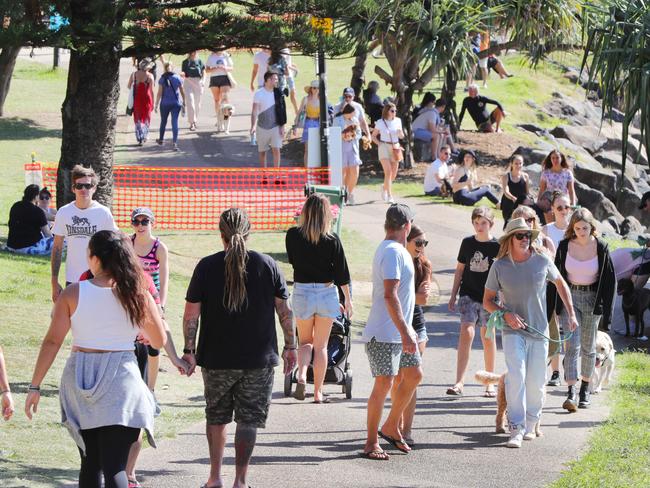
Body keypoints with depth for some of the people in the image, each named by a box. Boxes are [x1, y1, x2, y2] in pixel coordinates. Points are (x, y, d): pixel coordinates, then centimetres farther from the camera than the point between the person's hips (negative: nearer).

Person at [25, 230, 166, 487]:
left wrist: (35, 386, -2)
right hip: (121, 379, -1)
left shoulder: (73, 294, -4)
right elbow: (159, 341, 8)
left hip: (80, 378, 1)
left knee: (90, 462, 17)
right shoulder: (138, 296, -3)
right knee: (114, 466, -7)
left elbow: (52, 342, -7)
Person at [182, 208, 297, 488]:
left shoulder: (207, 267, -5)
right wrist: (290, 346, 10)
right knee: (248, 419, 5)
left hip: (216, 358, 0)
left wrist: (189, 351, 4)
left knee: (216, 417, 17)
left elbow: (191, 314, -4)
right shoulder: (267, 265, -3)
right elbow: (285, 310, 1)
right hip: (258, 359, 0)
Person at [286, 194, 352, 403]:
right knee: (321, 345, 11)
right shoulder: (332, 240, -10)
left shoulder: (293, 235, -7)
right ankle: (318, 392, 14)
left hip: (302, 292, 1)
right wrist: (348, 299, 7)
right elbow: (342, 272, -3)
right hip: (327, 292, -1)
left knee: (305, 341, 18)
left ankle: (301, 375, -8)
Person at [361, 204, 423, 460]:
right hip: (384, 333, -10)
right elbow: (390, 296, -25)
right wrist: (405, 333, -27)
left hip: (400, 331, 10)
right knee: (384, 383, -6)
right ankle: (371, 443, 0)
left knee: (414, 375, 13)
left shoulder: (398, 251, 15)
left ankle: (391, 427, 24)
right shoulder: (393, 252, -17)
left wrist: (408, 329, 27)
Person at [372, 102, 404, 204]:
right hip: (384, 147, -4)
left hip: (395, 148, 4)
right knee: (388, 172, -16)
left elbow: (401, 136, 14)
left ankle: (384, 187, 38)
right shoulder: (380, 123, -3)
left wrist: (400, 133, -9)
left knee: (394, 174, 8)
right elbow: (373, 136, 7)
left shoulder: (398, 121, 6)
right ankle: (389, 196, -15)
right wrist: (379, 144, -9)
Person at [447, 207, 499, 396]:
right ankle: (459, 382, -17)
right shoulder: (467, 243, 4)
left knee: (488, 337, 7)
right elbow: (460, 269, 12)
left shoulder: (497, 246, -3)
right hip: (468, 294, 1)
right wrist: (453, 295, 11)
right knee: (466, 333, -13)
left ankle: (490, 382, 19)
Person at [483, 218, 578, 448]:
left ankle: (531, 424, 25)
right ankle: (516, 429, -18)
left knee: (536, 381, 6)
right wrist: (505, 314, -15)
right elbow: (487, 301, 3)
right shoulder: (500, 266, -5)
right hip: (513, 331, -2)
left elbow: (561, 284, 14)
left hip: (539, 331, 2)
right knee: (516, 377, -17)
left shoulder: (542, 261, -2)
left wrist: (571, 314, 9)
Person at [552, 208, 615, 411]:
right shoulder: (565, 246, -5)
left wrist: (607, 309, -5)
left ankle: (585, 390, 25)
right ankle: (571, 393, -17)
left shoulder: (601, 248, -6)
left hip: (592, 300, 1)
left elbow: (610, 280, 0)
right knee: (572, 345, -11)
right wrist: (551, 307, 0)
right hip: (569, 297, 0)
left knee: (588, 347, 10)